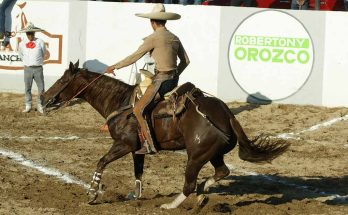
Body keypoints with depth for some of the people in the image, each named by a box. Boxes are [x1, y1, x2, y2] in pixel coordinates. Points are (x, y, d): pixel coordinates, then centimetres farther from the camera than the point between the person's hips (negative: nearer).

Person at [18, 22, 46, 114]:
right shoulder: (22, 44, 0)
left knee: (41, 88, 1)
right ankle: (28, 106, 15)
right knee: (27, 88, 7)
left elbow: (43, 54, 12)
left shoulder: (40, 42, -5)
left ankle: (40, 106, 12)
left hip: (38, 68, -1)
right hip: (28, 68, 1)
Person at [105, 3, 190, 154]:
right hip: (174, 80, 9)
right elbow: (185, 61, 16)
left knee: (138, 110, -6)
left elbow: (135, 57, -8)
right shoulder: (175, 38, 11)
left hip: (161, 80, -9)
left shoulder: (153, 38, -11)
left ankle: (150, 146, -12)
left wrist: (115, 66, 1)